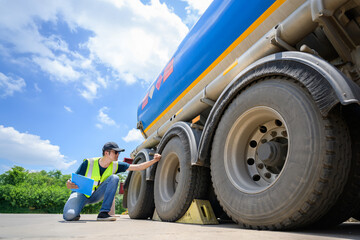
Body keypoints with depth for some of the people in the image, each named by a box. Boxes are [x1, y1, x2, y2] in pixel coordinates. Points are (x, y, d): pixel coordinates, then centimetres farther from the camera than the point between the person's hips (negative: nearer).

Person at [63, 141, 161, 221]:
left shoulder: (115, 165, -10)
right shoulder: (88, 163, -19)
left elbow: (138, 167, -11)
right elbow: (73, 181, -13)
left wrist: (154, 160, -20)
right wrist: (69, 184, -37)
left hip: (95, 196, 4)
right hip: (81, 193, -3)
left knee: (114, 178, -23)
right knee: (69, 215, -34)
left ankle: (103, 213, -21)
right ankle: (75, 213, 4)